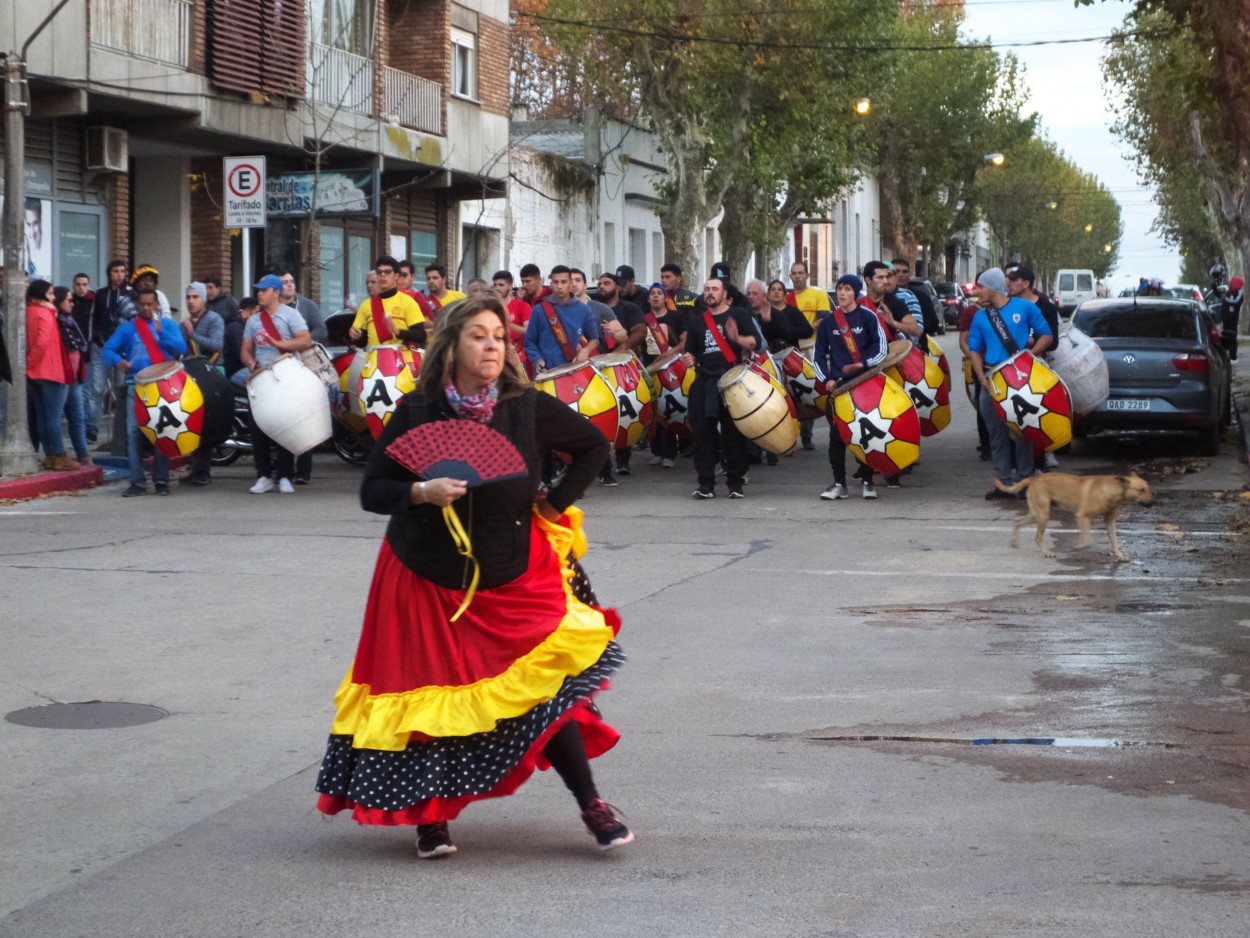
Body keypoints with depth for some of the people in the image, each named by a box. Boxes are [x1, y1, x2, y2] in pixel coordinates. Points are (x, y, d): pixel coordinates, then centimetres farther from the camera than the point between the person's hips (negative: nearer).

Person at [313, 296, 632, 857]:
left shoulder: (527, 408, -5)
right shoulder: (417, 412, -8)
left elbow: (594, 446, 10)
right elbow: (371, 491, -7)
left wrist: (551, 506, 4)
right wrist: (423, 492, -25)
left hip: (513, 579, 0)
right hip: (427, 579, 0)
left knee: (545, 685, -9)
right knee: (432, 694, 4)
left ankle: (591, 805, 1)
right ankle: (430, 820, 19)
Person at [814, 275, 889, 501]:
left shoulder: (867, 317, -1)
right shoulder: (828, 321, 8)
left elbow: (881, 346, -5)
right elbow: (819, 354, 12)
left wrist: (864, 364, -19)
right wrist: (827, 379, -2)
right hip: (838, 384, 2)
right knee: (836, 433, -1)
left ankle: (867, 481, 11)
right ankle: (839, 484, 6)